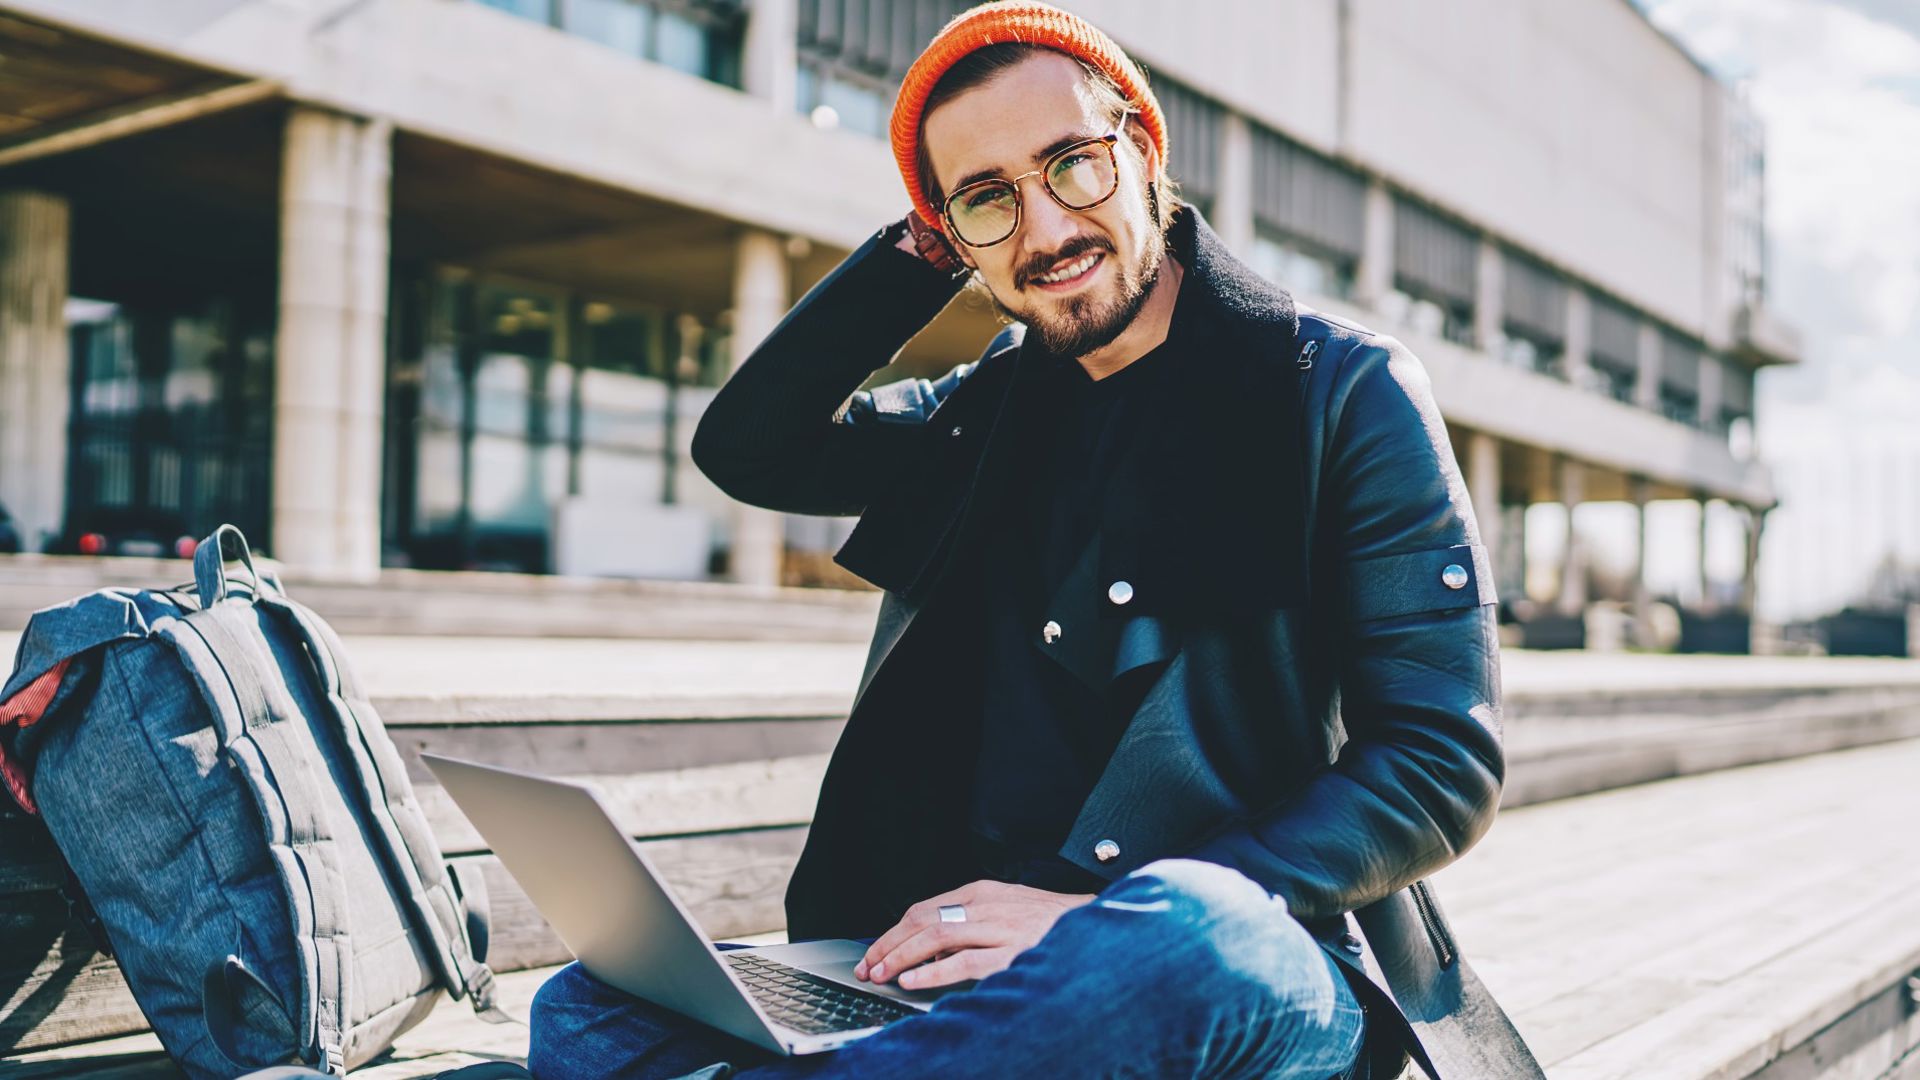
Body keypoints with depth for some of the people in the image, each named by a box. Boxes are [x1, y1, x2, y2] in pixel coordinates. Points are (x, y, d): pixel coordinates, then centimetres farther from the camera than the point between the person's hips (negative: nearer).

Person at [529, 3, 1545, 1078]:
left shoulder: (1346, 386, -2)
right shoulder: (992, 409, 15)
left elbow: (1445, 766, -9)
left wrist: (1102, 914, -21)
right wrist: (923, 252, 9)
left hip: (1246, 968, -3)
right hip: (979, 952, 4)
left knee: (1176, 932, -40)